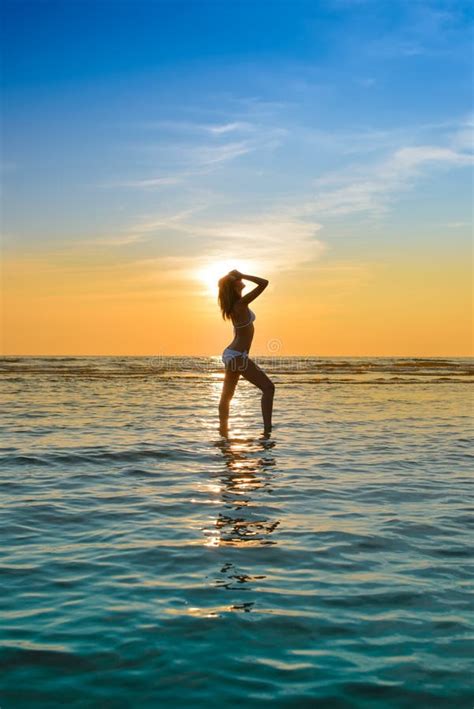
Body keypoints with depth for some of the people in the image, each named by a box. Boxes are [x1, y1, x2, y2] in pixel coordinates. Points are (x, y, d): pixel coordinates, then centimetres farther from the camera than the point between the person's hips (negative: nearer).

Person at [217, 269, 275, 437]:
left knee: (227, 395, 14)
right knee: (268, 387, -7)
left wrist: (237, 276, 12)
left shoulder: (233, 304, 6)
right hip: (238, 356, -9)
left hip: (230, 354, 9)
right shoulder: (241, 303, -18)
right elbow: (264, 283, -21)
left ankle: (223, 431, 23)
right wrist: (243, 275, -12)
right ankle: (267, 429, -14)